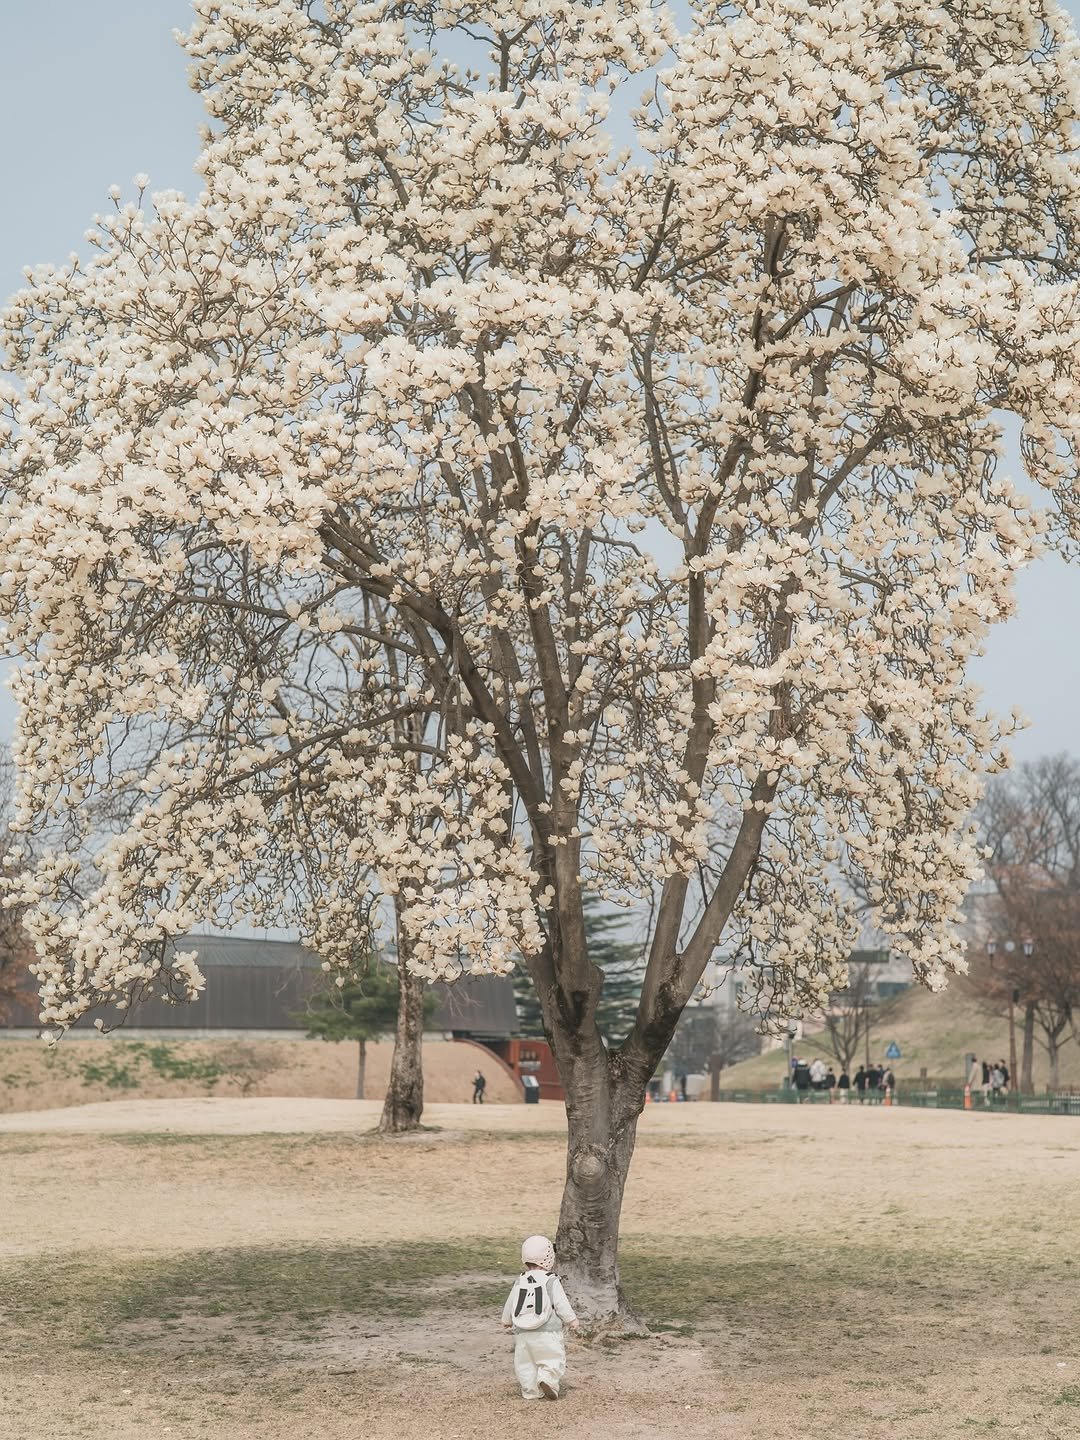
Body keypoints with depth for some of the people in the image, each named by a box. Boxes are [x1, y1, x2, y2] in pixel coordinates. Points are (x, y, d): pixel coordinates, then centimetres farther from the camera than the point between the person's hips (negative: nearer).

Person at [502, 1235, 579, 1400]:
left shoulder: (520, 1282, 7)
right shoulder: (551, 1281, -7)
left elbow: (510, 1304, 15)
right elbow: (561, 1304, -7)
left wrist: (507, 1320, 33)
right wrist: (572, 1319, 8)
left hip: (523, 1333, 4)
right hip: (547, 1331, -4)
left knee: (526, 1362, 13)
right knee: (553, 1359, 3)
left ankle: (530, 1392, 8)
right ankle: (547, 1378, -22)